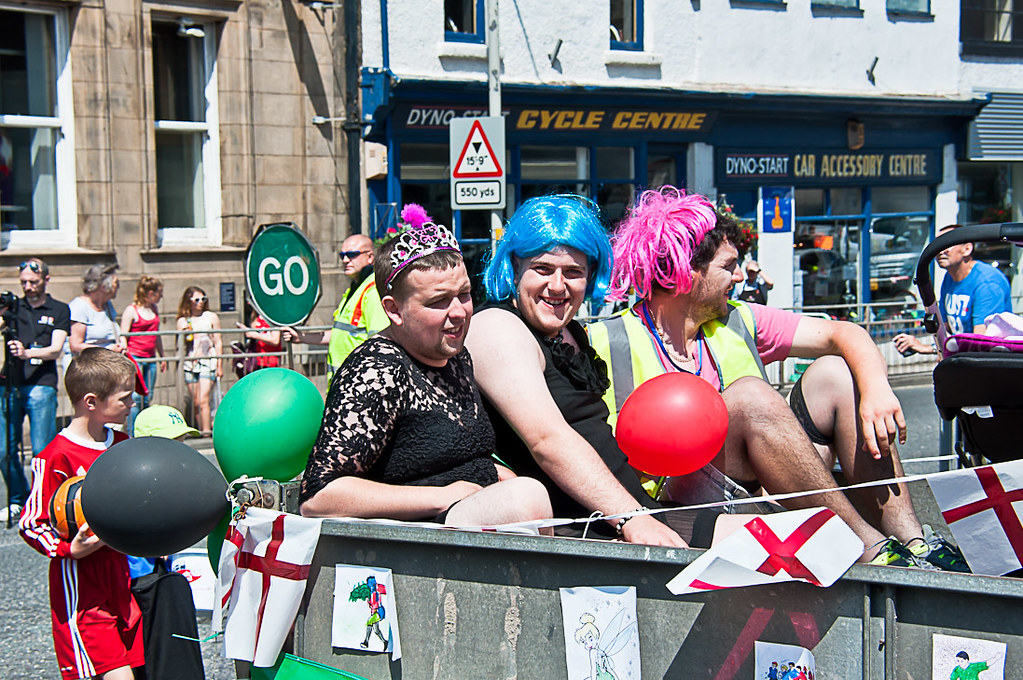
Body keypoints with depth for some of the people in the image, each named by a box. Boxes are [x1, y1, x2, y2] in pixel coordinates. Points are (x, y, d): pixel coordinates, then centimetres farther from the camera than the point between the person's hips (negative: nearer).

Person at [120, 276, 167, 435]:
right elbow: (123, 336, -8)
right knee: (136, 397, -12)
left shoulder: (154, 309, 14)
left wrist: (162, 357, 28)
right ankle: (131, 435, -8)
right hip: (135, 358, -7)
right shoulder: (131, 310, -7)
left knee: (147, 398, 6)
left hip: (150, 359, 7)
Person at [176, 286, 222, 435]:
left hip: (208, 362, -3)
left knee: (203, 399, -15)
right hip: (190, 363, 3)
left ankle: (206, 432, -16)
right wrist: (184, 335, -8)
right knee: (195, 403, 3)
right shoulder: (182, 321, 10)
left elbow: (218, 342, 7)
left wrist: (219, 365, 3)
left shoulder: (211, 317, 7)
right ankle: (200, 431, 11)